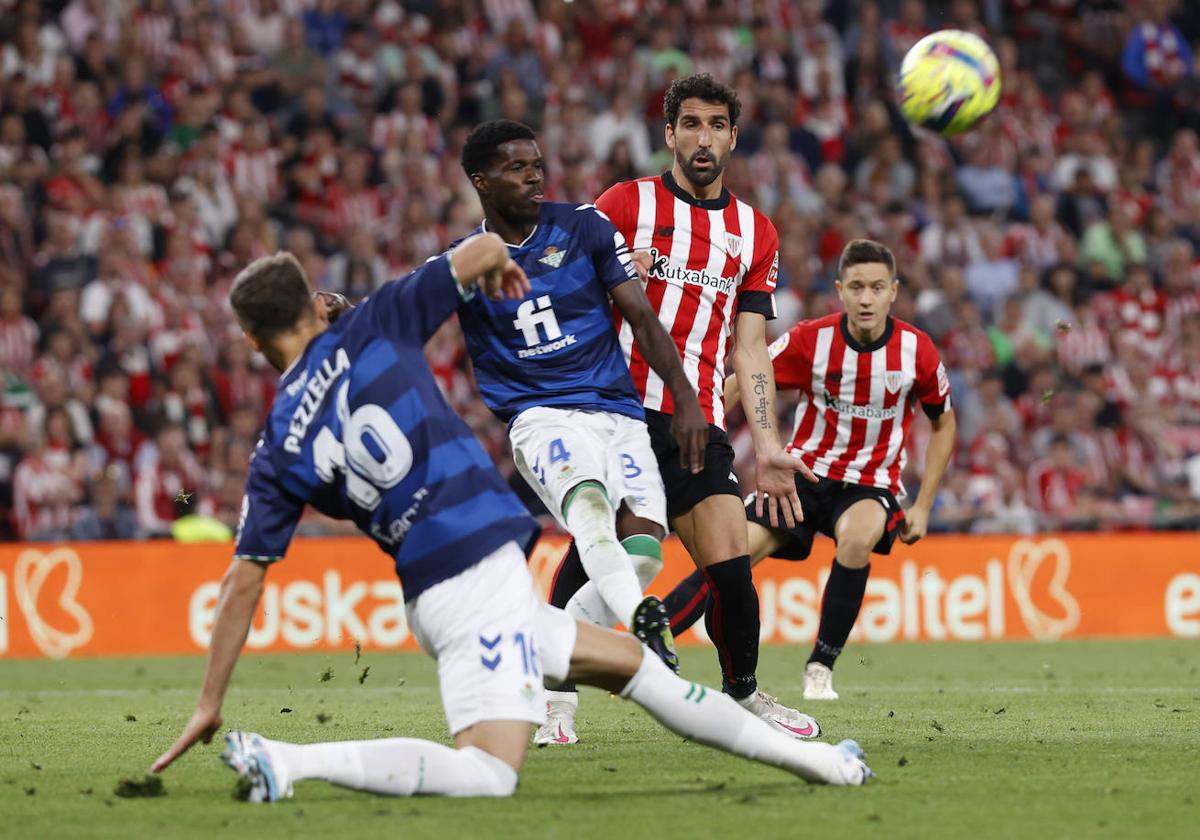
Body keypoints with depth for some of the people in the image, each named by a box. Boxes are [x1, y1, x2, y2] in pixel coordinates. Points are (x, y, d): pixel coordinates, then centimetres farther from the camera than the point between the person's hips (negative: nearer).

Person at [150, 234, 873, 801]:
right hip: (482, 564, -6)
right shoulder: (370, 329, 0)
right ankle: (293, 761, -23)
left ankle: (801, 753, 25)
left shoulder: (277, 451, 7)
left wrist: (210, 705, 10)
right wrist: (496, 263, 27)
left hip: (432, 595, 6)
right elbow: (485, 251, 1)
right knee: (489, 772, -13)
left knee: (629, 661, 20)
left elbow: (245, 579, 5)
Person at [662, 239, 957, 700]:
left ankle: (821, 667, -19)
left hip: (871, 485, -1)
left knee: (859, 537, -35)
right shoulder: (811, 339, -11)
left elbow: (943, 424, 7)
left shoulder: (916, 350, -9)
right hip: (804, 472, 1)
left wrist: (922, 506, 2)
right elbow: (738, 384, -3)